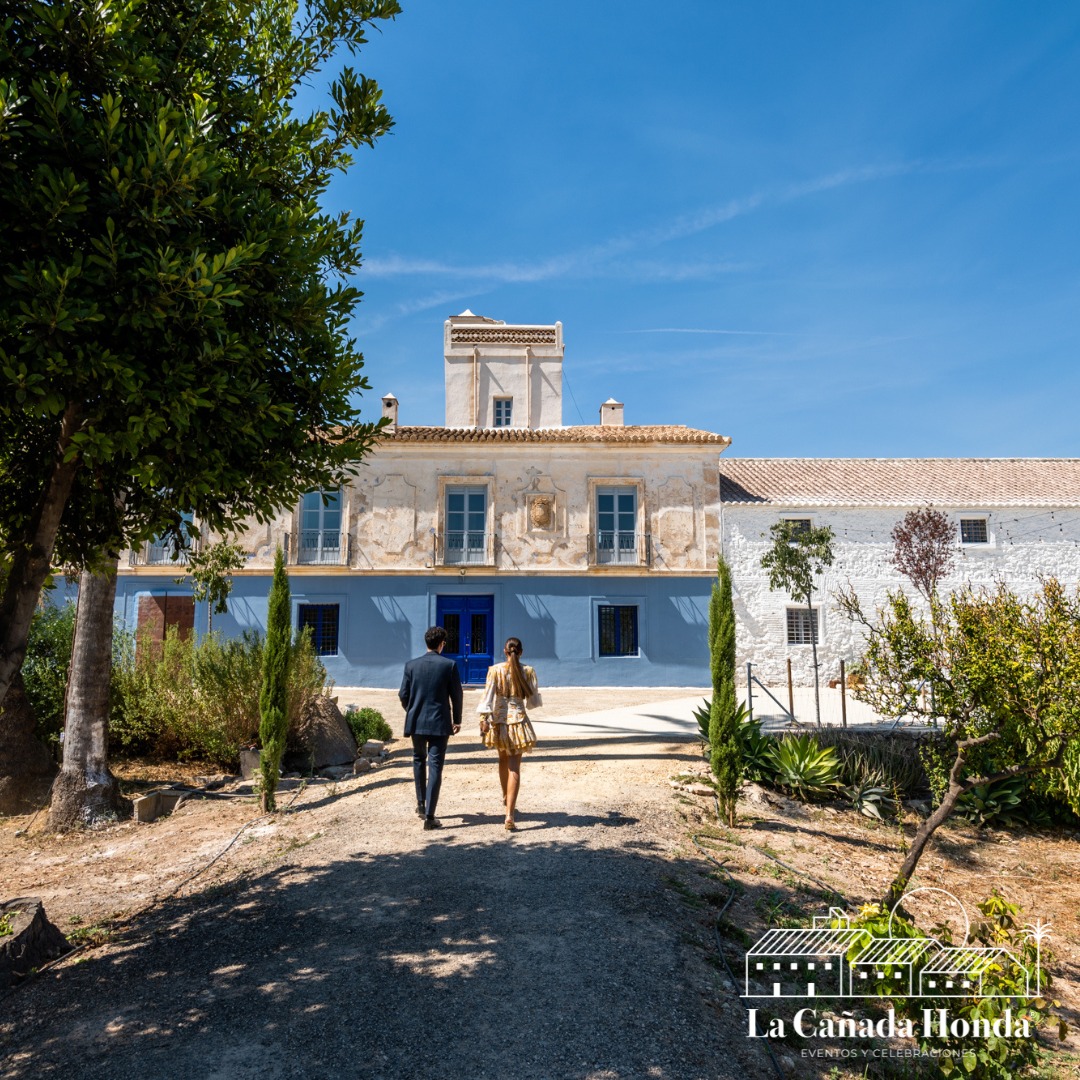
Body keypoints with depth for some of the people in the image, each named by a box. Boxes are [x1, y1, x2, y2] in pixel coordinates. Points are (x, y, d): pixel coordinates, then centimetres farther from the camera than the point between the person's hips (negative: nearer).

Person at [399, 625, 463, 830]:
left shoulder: (411, 665, -1)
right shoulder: (449, 665, -6)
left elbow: (403, 694, 2)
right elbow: (456, 695, -3)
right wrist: (457, 720, 10)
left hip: (416, 721, 3)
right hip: (440, 722, -3)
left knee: (419, 761, 23)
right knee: (435, 767, -1)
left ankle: (421, 804, 31)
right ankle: (429, 816, -5)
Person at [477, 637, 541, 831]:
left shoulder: (495, 670, -5)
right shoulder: (528, 671, -4)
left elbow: (488, 696, -12)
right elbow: (534, 701, 0)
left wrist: (484, 718, -13)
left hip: (499, 720, 2)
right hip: (518, 720, -2)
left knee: (503, 759, 25)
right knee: (514, 767, -2)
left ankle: (506, 796, 48)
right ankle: (509, 815, -12)